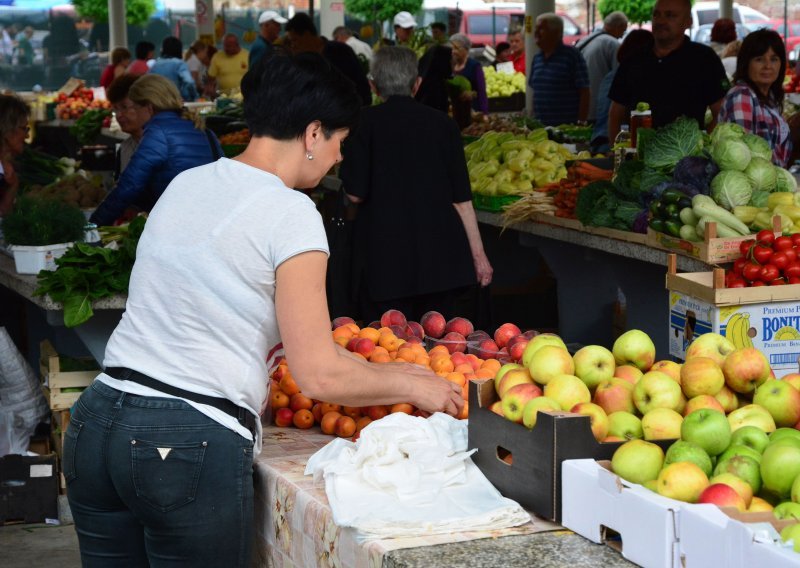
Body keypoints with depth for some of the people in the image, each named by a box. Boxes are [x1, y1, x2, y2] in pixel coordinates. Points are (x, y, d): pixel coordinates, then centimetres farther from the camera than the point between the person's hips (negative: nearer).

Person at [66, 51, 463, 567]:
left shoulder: (186, 183, 13)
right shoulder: (290, 213, -10)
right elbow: (320, 376, -12)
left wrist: (382, 369, 25)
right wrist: (412, 386, 7)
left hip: (97, 424, 7)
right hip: (195, 446, -7)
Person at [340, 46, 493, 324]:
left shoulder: (365, 123, -3)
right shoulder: (443, 124, 4)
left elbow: (356, 194, -7)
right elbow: (461, 198, 2)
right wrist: (478, 254, 7)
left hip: (384, 254, -3)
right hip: (441, 255, 3)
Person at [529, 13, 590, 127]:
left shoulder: (572, 56, -6)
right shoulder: (537, 58, 13)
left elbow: (584, 92, -9)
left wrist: (581, 122, -15)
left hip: (568, 126, -6)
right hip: (540, 126, 6)